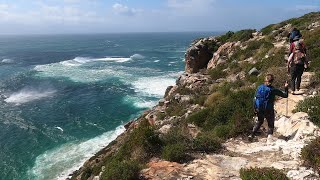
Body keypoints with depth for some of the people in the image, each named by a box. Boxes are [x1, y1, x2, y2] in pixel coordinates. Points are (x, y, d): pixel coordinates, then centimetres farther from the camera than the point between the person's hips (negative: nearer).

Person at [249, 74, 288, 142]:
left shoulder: (260, 87, -4)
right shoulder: (273, 90, -13)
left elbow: (255, 98, -1)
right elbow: (285, 95, -4)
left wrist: (255, 108, 8)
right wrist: (286, 88, 12)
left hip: (259, 110, 3)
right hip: (269, 110, -3)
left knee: (259, 121, 25)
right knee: (271, 124, 16)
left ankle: (252, 135, 17)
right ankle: (270, 134, -5)